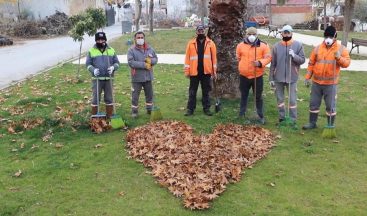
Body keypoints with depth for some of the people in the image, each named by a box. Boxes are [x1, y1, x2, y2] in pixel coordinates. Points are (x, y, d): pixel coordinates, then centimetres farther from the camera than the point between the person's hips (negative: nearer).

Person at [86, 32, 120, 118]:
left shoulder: (111, 50, 8)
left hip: (108, 79, 2)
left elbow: (117, 62, 9)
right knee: (96, 98, 2)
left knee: (109, 98, 8)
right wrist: (93, 70, -17)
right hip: (97, 79, -2)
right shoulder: (91, 51, 3)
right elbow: (88, 64, 3)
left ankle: (109, 116, 18)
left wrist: (113, 67, -13)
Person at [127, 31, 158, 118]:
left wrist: (150, 61, -15)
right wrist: (144, 65, -21)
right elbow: (131, 62, -19)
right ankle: (134, 111, 18)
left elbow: (156, 58, 9)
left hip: (148, 77, 4)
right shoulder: (131, 50, -9)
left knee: (149, 95, 16)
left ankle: (149, 109, 32)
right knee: (135, 96, 4)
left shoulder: (150, 48, 6)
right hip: (137, 77, -4)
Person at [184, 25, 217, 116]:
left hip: (206, 71, 0)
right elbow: (187, 57, 1)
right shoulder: (191, 43, 3)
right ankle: (190, 109, 12)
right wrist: (187, 70, -4)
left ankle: (206, 108, 18)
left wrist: (214, 71, 0)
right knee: (192, 91, 6)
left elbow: (214, 57, 4)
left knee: (206, 91, 9)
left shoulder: (210, 43, 4)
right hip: (194, 71, 0)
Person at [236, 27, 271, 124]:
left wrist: (260, 63, -22)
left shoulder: (263, 45, -5)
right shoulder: (240, 45, 1)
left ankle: (261, 116, 20)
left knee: (258, 97, 7)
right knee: (243, 96, 14)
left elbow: (268, 57, -6)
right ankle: (241, 115, 26)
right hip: (244, 76, 2)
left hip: (257, 76, -2)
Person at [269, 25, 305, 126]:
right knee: (280, 99, 10)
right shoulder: (276, 46, 2)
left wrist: (294, 56, -22)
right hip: (278, 78, 2)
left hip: (292, 78, -2)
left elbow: (302, 60, -3)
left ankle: (293, 120, 12)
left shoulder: (298, 45, -2)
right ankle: (282, 118, 24)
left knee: (292, 100, 2)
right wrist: (271, 78, 1)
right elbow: (273, 64, 3)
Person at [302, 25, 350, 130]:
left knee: (330, 106, 3)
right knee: (314, 103, 12)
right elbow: (311, 63, 7)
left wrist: (339, 58, -28)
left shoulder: (341, 49, -2)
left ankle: (330, 126, 17)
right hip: (316, 82, 3)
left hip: (330, 83, -3)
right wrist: (307, 77, 3)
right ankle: (312, 123, 27)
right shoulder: (318, 48, 3)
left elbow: (347, 63, -8)